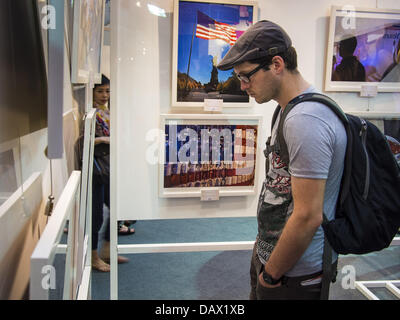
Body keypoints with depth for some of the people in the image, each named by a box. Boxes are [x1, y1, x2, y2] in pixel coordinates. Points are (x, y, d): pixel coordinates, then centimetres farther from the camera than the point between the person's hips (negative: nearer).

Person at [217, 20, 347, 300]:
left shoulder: (305, 121, -26)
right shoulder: (292, 110, 7)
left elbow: (308, 217, -28)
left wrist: (271, 274, -14)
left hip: (294, 277, -9)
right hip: (271, 255, 9)